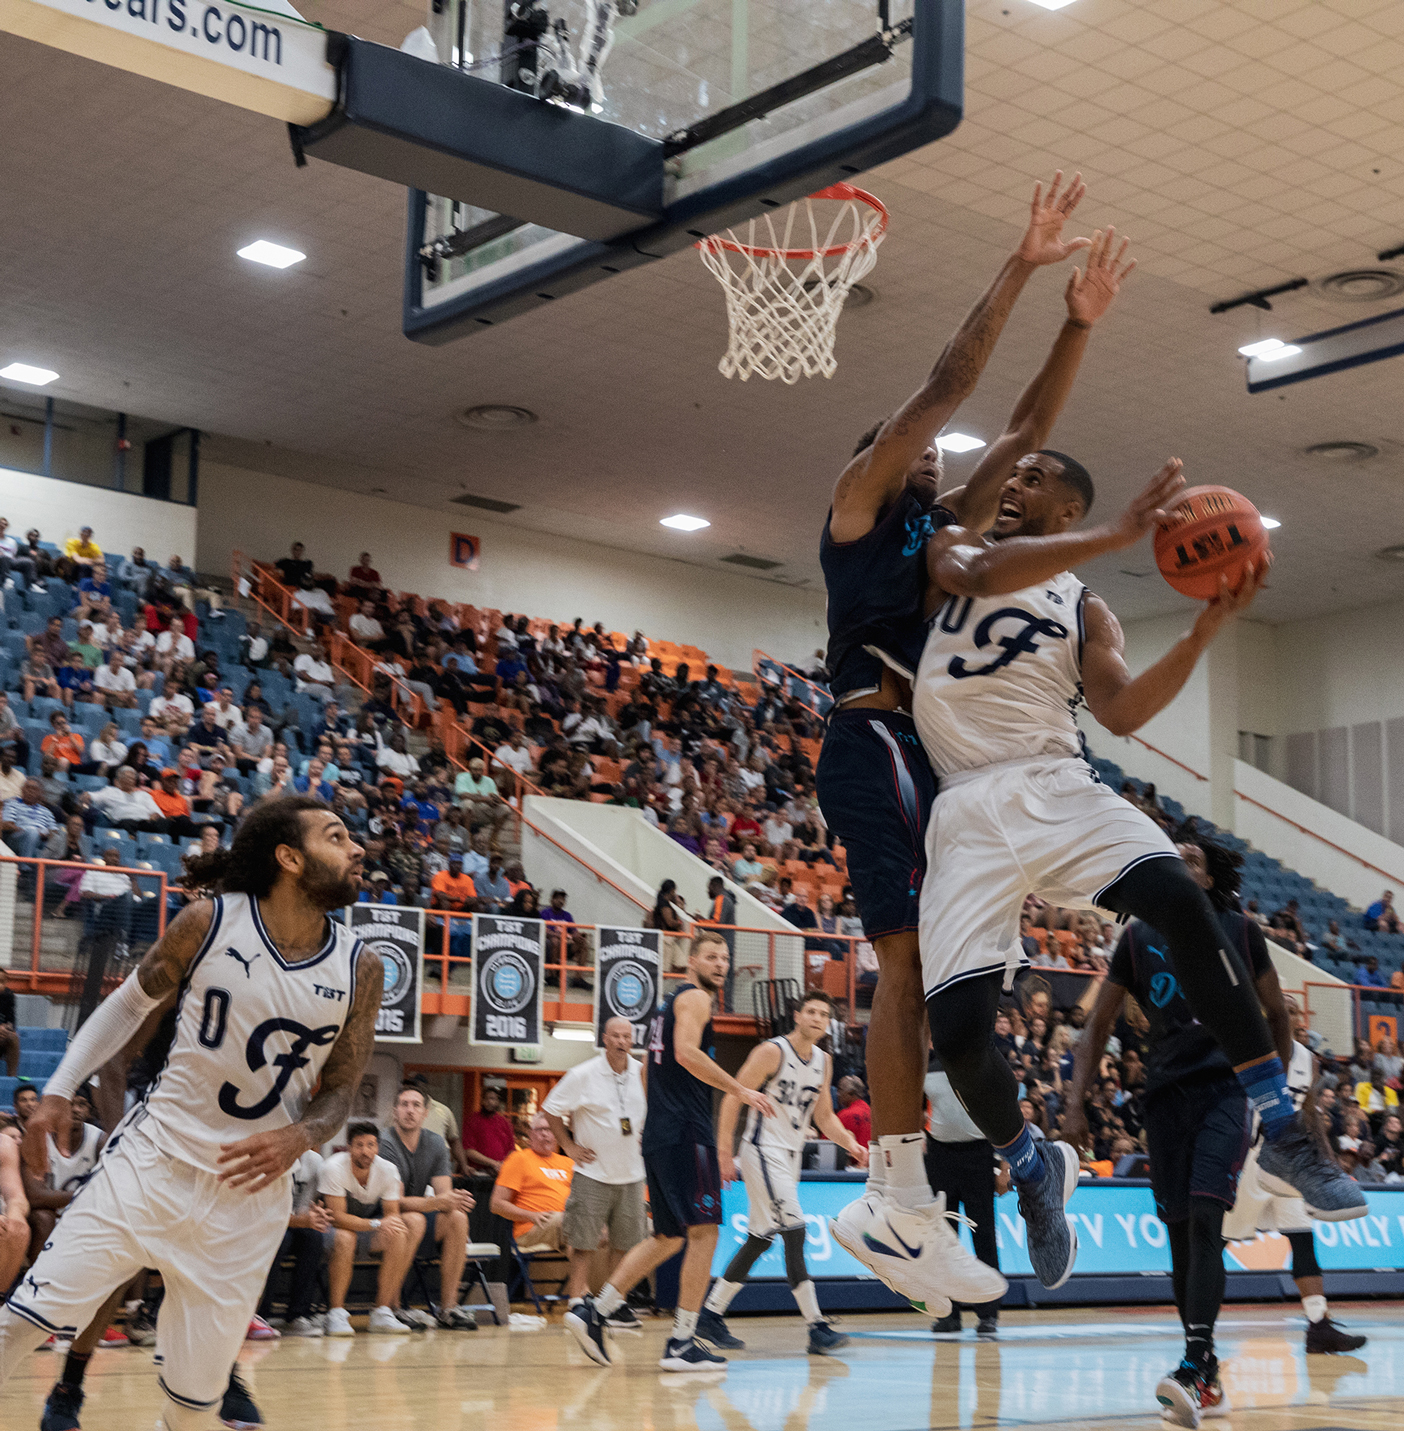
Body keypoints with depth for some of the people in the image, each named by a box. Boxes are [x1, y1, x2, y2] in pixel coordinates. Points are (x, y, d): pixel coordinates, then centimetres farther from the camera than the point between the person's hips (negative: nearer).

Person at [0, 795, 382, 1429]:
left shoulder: (360, 968, -4)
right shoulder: (210, 921, -8)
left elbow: (340, 1090, 7)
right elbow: (131, 1002, 8)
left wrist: (299, 1138, -14)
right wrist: (59, 1090, 2)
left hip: (250, 1187, 1)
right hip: (154, 1156, -1)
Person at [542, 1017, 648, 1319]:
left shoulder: (642, 1073, 2)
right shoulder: (583, 1075, -10)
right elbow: (551, 1108, -2)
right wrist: (569, 1146, -4)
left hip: (630, 1172, 4)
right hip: (593, 1172, -4)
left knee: (625, 1242, 7)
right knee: (584, 1243, -5)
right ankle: (578, 1304, 2)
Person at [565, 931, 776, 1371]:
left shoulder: (669, 1004, 25)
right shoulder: (694, 998, -5)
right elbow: (687, 1053, -21)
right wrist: (741, 1091, -20)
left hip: (660, 1133, 10)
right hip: (686, 1132, -10)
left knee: (669, 1238, 14)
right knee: (704, 1232, -8)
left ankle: (593, 1313, 10)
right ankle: (682, 1343, -10)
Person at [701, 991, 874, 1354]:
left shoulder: (823, 1062, 10)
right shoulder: (772, 1052, -13)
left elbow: (824, 1116, 17)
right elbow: (732, 1099, -13)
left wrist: (851, 1144, -1)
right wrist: (724, 1153, -16)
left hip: (790, 1157, 9)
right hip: (763, 1151, -9)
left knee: (759, 1240, 11)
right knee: (794, 1233, -15)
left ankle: (711, 1316, 20)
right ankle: (817, 1327, -15)